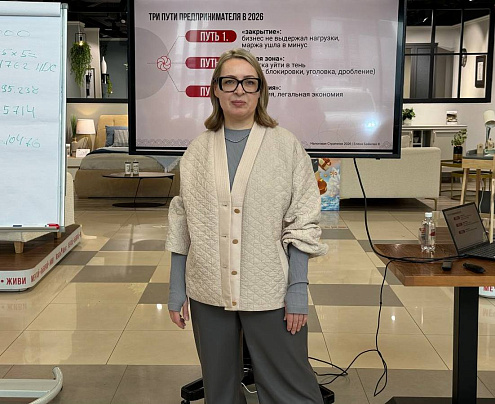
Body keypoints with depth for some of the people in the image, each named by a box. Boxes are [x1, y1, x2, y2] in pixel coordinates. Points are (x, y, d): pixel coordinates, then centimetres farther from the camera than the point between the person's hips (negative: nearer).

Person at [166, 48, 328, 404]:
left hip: (270, 294, -2)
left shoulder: (286, 146, -3)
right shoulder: (198, 151, 4)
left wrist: (298, 289, -8)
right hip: (209, 294, 3)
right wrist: (177, 289, 5)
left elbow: (302, 224, -3)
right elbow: (182, 225, 8)